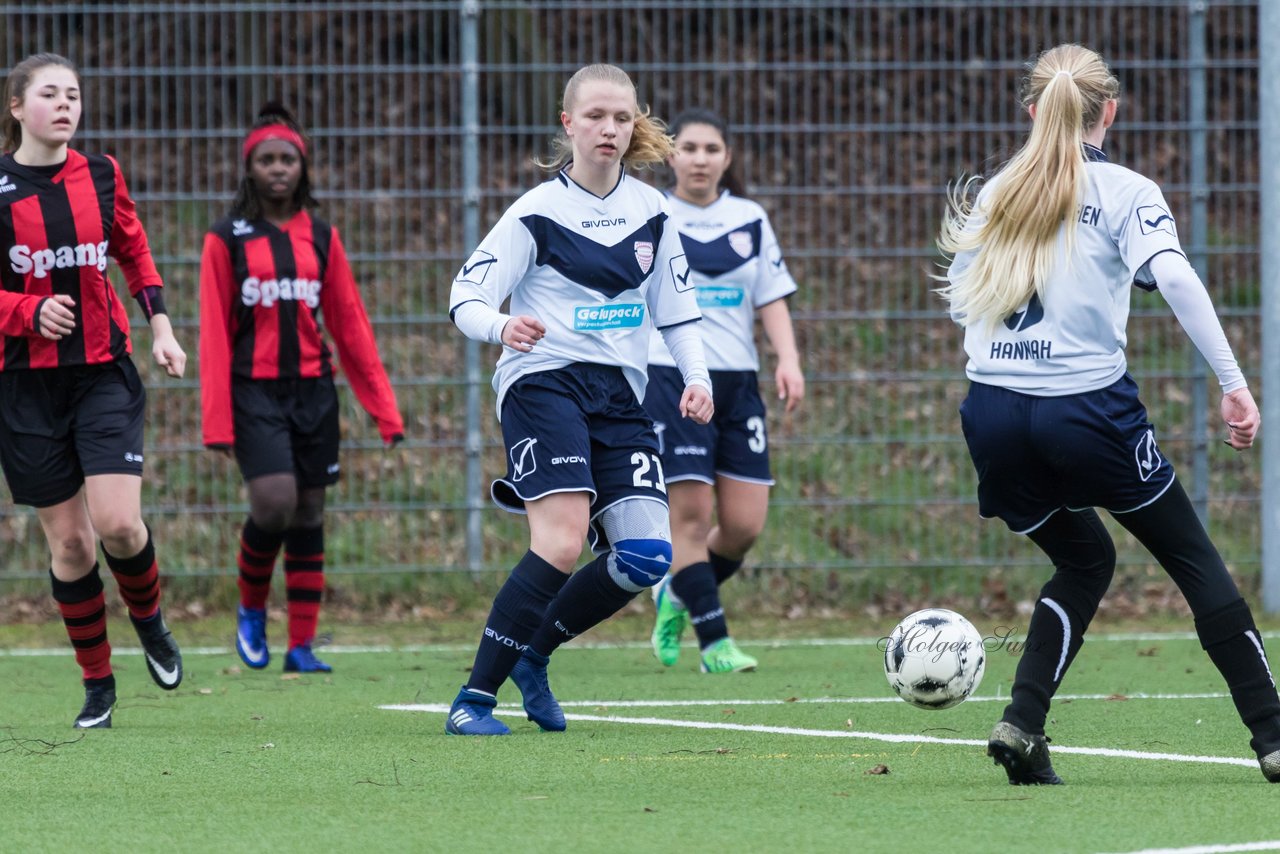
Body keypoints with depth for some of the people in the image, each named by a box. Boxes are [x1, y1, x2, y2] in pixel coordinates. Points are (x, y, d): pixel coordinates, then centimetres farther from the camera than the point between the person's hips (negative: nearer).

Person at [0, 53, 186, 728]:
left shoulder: (100, 174, 5)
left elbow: (134, 251, 19)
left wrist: (161, 329, 9)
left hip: (105, 373, 1)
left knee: (117, 523, -15)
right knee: (68, 541, 1)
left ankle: (148, 619, 17)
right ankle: (97, 683, 16)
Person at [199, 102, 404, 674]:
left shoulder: (321, 239, 11)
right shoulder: (226, 240, 1)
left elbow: (351, 326, 11)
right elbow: (214, 333, -1)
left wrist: (384, 408, 6)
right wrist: (217, 422, -7)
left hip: (313, 390, 4)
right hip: (255, 390, -4)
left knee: (308, 513, 3)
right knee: (274, 501, -19)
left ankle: (302, 645, 9)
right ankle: (251, 610, 7)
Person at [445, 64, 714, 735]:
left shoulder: (650, 212, 11)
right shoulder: (539, 211, -4)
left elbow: (676, 308, 19)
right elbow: (465, 297, -8)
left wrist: (697, 377, 3)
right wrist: (502, 326, -30)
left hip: (619, 395, 6)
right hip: (544, 379, -6)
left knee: (647, 557, -8)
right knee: (562, 543, -24)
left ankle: (532, 658, 14)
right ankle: (474, 699, -17)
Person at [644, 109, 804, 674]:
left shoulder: (750, 220, 13)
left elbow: (772, 299, 11)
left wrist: (788, 360, -4)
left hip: (737, 382, 4)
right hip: (670, 377, -4)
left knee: (745, 526, -2)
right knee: (690, 514, -12)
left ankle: (676, 595, 24)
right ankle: (715, 644, -7)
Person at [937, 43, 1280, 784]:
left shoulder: (996, 194, 12)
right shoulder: (1125, 193, 0)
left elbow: (959, 301, 17)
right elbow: (1175, 277, -16)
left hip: (994, 413, 4)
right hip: (1087, 408, -4)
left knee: (1084, 561, 24)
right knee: (1194, 559, 10)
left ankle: (1022, 723, 6)